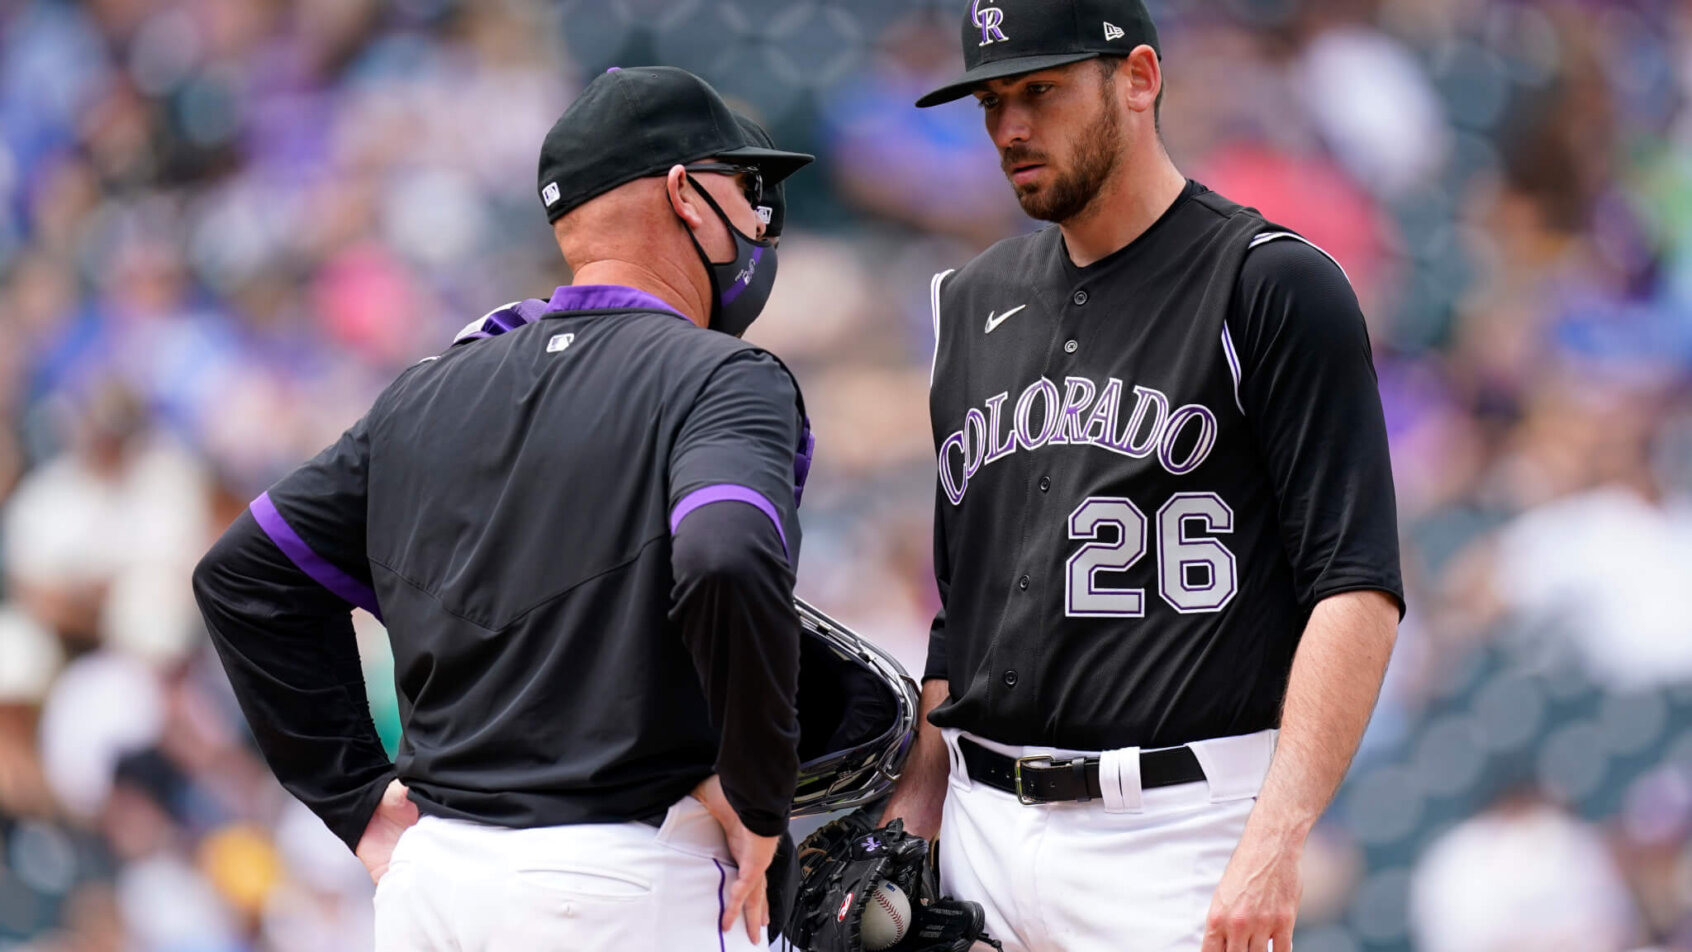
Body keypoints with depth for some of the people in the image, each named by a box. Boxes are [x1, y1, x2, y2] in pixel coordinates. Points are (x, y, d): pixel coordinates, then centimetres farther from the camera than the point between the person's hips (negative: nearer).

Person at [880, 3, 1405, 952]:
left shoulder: (1273, 286, -5)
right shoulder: (973, 303, 16)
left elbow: (1359, 592, -13)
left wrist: (1272, 844, -23)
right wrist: (904, 834, 11)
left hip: (1179, 829, -6)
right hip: (985, 829, 6)